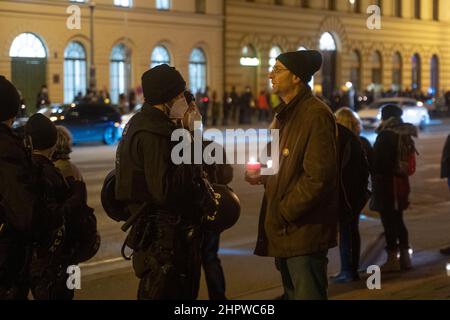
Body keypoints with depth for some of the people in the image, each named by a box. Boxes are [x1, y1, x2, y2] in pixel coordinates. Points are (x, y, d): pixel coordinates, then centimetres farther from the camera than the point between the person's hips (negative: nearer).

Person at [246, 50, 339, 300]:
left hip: (304, 231, -10)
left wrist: (284, 213, -16)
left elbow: (317, 177, -21)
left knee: (308, 294, -4)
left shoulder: (316, 115, -15)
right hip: (284, 231, 10)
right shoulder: (286, 114, 15)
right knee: (292, 293, 18)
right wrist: (264, 177, 4)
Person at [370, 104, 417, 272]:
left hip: (386, 182, -9)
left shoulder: (385, 135, -16)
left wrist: (374, 177, -6)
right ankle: (404, 257, 19)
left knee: (389, 221, -3)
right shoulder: (404, 134, 10)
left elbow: (378, 162, -18)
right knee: (398, 220, 16)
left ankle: (392, 259, -1)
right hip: (401, 181, 9)